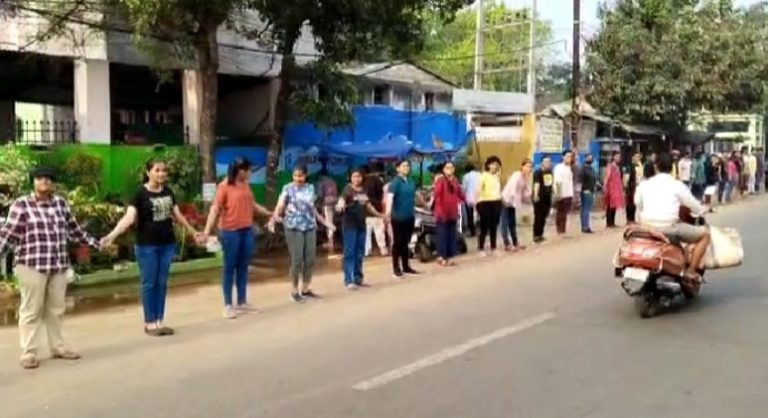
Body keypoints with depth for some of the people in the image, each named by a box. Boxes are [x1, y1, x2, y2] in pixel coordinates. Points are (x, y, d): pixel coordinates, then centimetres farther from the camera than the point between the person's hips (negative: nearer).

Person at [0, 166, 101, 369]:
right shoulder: (22, 204, -4)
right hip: (32, 266, -5)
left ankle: (58, 347, 24)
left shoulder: (61, 203, 10)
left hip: (59, 266, 5)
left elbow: (74, 229, 20)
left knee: (56, 308, 13)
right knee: (31, 310, 0)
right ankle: (28, 353, 8)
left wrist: (96, 243, 23)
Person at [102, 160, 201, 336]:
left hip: (167, 244, 5)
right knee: (149, 283, 4)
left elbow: (178, 216, 17)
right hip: (147, 246, -5)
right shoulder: (141, 193, -11)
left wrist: (193, 232, 25)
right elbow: (129, 217, -21)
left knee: (162, 283, 10)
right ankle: (150, 323, 13)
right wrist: (112, 235, -34)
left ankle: (159, 321, 19)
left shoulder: (168, 191, 6)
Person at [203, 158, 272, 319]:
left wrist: (269, 213, 31)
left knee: (243, 267, 12)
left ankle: (242, 302, 21)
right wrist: (207, 230, -23)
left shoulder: (246, 185, 9)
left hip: (247, 231, 6)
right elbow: (215, 209, -15)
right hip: (230, 232, -6)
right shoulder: (224, 186, -11)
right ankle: (228, 306, 9)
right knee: (230, 268, 1)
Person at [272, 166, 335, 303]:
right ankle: (295, 291, 7)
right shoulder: (288, 188, -2)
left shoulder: (310, 188, 11)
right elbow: (280, 205, -12)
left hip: (310, 227, 5)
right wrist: (275, 216, -32)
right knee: (296, 260, -6)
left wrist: (325, 222, 19)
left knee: (310, 260, 6)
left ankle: (306, 289, 19)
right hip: (293, 228, -5)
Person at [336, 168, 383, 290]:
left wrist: (379, 214, 33)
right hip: (349, 224, -7)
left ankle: (358, 278, 22)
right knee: (349, 252, -6)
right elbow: (342, 200, -28)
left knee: (360, 253, 12)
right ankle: (349, 280, -5)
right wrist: (340, 206, -51)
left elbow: (368, 205, 25)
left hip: (361, 224, 7)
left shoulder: (364, 191, 10)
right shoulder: (348, 190, -10)